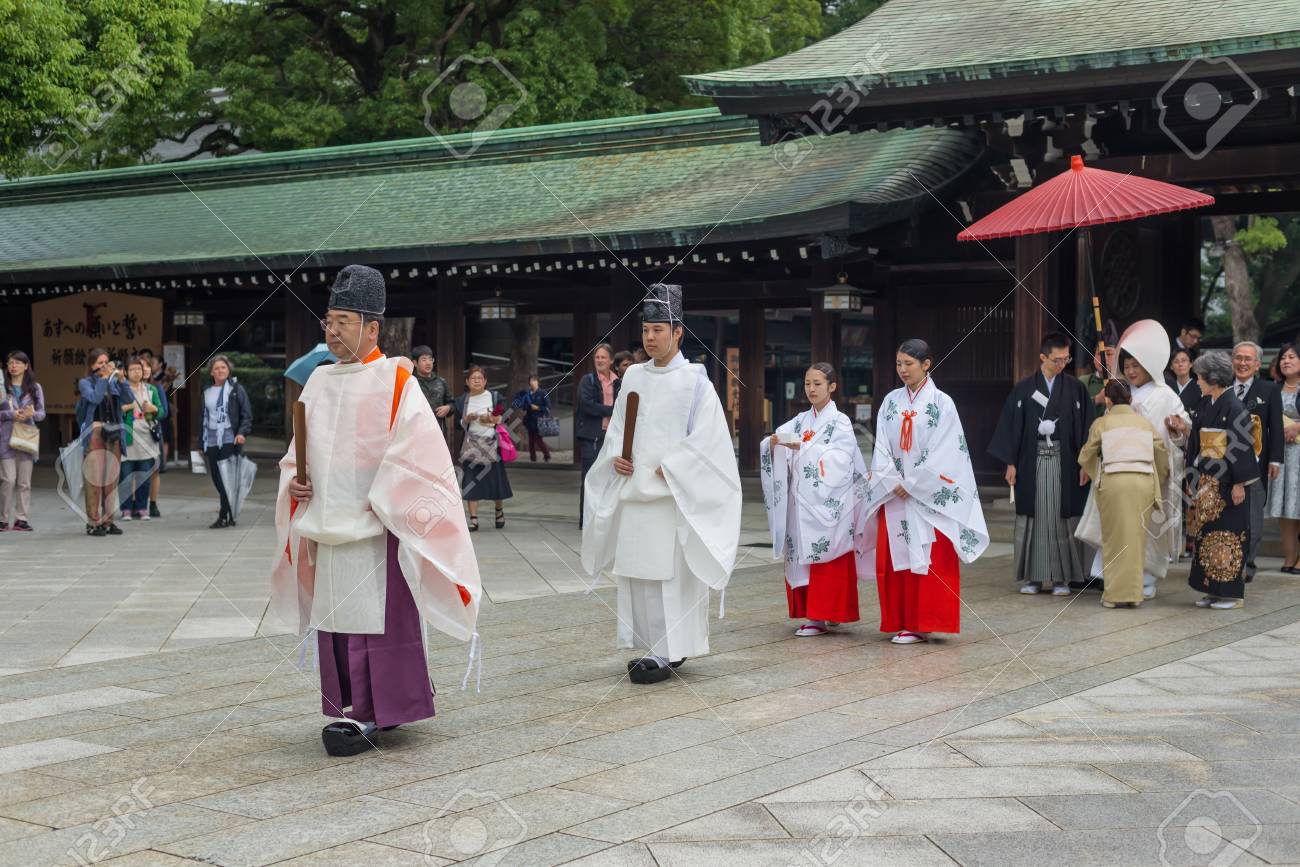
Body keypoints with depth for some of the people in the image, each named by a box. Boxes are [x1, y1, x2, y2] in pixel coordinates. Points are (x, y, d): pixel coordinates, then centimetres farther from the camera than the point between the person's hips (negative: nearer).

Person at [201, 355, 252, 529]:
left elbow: (247, 414, -1)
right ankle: (230, 516, 13)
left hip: (229, 440, -5)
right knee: (217, 480, 4)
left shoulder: (236, 389, 2)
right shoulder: (207, 392, 15)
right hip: (211, 441, 5)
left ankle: (224, 517, -7)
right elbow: (204, 418, 20)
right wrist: (201, 443, 18)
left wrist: (242, 432, -16)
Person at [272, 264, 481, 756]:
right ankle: (355, 707, 19)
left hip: (375, 530, -6)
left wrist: (382, 500, -17)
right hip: (327, 527, 6)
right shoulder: (319, 383, 12)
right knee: (336, 622, 9)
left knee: (375, 619, -5)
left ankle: (370, 716, 0)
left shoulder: (396, 383, -7)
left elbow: (419, 453, -12)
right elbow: (299, 452, 20)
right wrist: (294, 481, 1)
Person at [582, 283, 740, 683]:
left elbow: (705, 438, -9)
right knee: (634, 571, 7)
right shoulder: (633, 377, 12)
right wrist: (615, 457, -1)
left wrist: (667, 469, -14)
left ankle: (667, 653, -3)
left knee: (666, 573, -7)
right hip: (632, 491, 6)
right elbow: (617, 428, 18)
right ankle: (651, 647, 16)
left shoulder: (694, 382, -5)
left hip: (671, 495, -6)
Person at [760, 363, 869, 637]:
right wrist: (775, 443, -18)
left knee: (825, 559, -5)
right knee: (801, 558, 5)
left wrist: (803, 448, -25)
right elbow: (771, 446, 5)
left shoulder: (840, 422, -1)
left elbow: (837, 459, -16)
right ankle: (810, 613, 12)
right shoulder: (800, 421, 14)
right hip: (800, 502, 5)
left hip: (827, 504, -5)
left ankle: (823, 616, -3)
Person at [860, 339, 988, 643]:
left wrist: (910, 484, -12)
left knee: (928, 559, -4)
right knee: (894, 558, 4)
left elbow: (940, 452, -10)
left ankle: (922, 624, 1)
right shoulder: (891, 401, 9)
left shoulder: (941, 403, -4)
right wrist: (893, 483, -8)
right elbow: (882, 447, 5)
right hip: (894, 493, 4)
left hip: (928, 495, -4)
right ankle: (900, 622, 11)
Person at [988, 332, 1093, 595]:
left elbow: (1085, 426, 2)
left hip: (1064, 462, 0)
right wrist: (1010, 463, -2)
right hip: (1032, 462, 0)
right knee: (1032, 517, 3)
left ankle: (1062, 577, 6)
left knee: (1062, 518, 0)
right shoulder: (1024, 389, 3)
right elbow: (1012, 426, 3)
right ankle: (1032, 576, 9)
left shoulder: (1076, 388, 4)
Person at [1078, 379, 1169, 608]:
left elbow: (1086, 457, 14)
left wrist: (1095, 477, 34)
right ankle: (1134, 593, 11)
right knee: (1137, 537, 9)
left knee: (1114, 538, 7)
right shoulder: (1145, 423, 13)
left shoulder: (1101, 424, 7)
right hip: (1144, 482, 2)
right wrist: (1158, 485, 26)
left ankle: (1113, 594, 7)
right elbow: (1162, 456, 13)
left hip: (1113, 481, -2)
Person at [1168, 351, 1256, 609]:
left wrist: (1239, 484, -18)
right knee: (1207, 534, 10)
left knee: (1227, 534, -3)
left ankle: (1232, 593, 4)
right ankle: (1214, 590, 17)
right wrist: (1184, 430, 8)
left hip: (1227, 484, -9)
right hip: (1207, 482, 9)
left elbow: (1241, 446, -16)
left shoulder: (1234, 408, -14)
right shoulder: (1207, 406, 11)